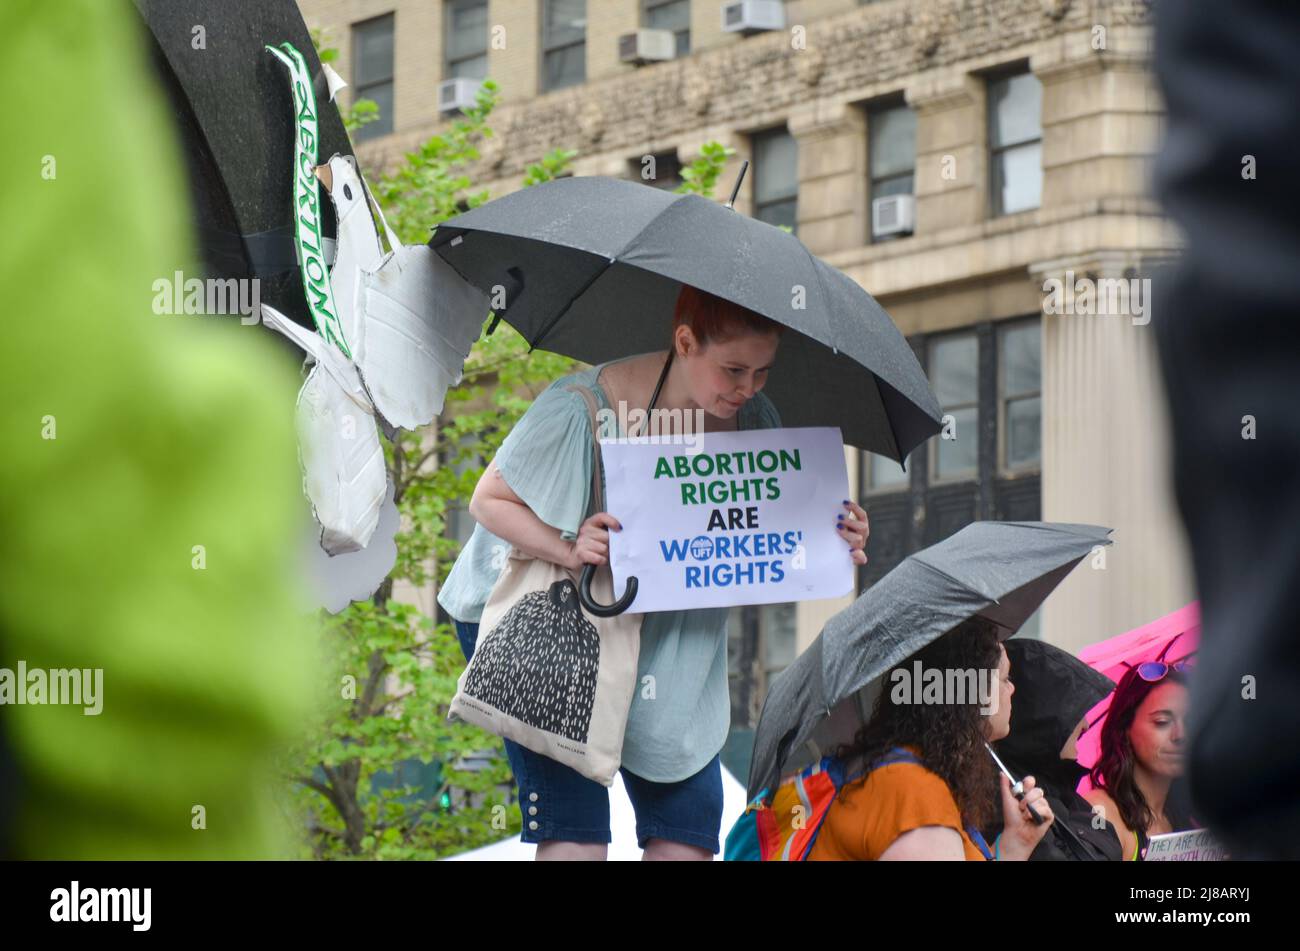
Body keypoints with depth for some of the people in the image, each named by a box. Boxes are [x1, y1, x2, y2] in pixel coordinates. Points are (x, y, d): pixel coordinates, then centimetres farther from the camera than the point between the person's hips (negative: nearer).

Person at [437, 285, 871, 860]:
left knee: (689, 826, -1)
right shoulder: (584, 407, -27)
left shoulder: (752, 420, -12)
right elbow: (489, 499, -15)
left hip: (666, 647, 5)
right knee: (575, 831, -14)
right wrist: (570, 550, -33)